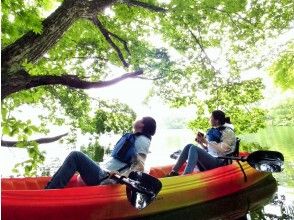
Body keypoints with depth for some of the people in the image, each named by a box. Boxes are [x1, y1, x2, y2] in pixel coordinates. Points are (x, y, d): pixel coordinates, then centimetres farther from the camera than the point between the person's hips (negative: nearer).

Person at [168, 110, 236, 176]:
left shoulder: (228, 131, -3)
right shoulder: (212, 131, 17)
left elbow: (223, 149, -17)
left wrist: (206, 142, -16)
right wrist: (201, 143, 0)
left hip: (218, 162, -7)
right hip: (208, 159, 7)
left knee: (194, 148, -27)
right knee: (189, 146, -13)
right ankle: (173, 172, -19)